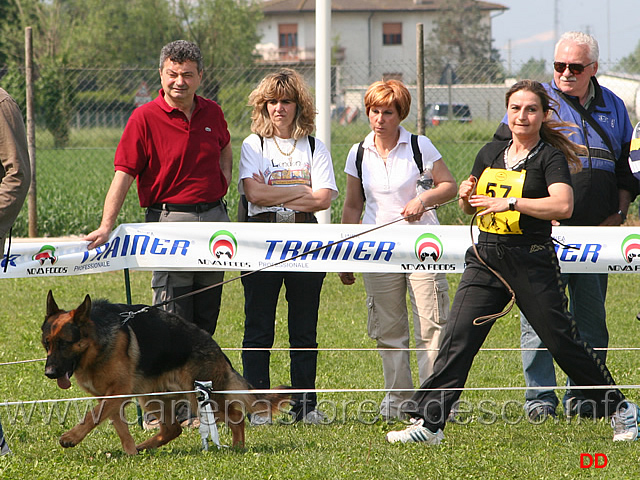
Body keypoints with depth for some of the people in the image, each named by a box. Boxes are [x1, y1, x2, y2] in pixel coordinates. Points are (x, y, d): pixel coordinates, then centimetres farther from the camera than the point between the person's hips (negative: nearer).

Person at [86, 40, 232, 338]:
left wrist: (225, 174, 13)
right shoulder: (144, 118, -7)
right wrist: (106, 226, -19)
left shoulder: (212, 113, 9)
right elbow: (123, 174, -11)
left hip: (214, 216, 5)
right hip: (169, 218, -5)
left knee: (207, 316, 10)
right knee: (173, 318, -9)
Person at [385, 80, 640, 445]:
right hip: (486, 260, 5)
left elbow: (563, 205, -23)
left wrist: (510, 202, -27)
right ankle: (428, 423, -5)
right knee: (457, 341, -5)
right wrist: (466, 196, 1)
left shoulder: (550, 158, -5)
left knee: (563, 343, 0)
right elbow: (472, 206, 25)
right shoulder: (491, 153, 13)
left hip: (532, 263, -5)